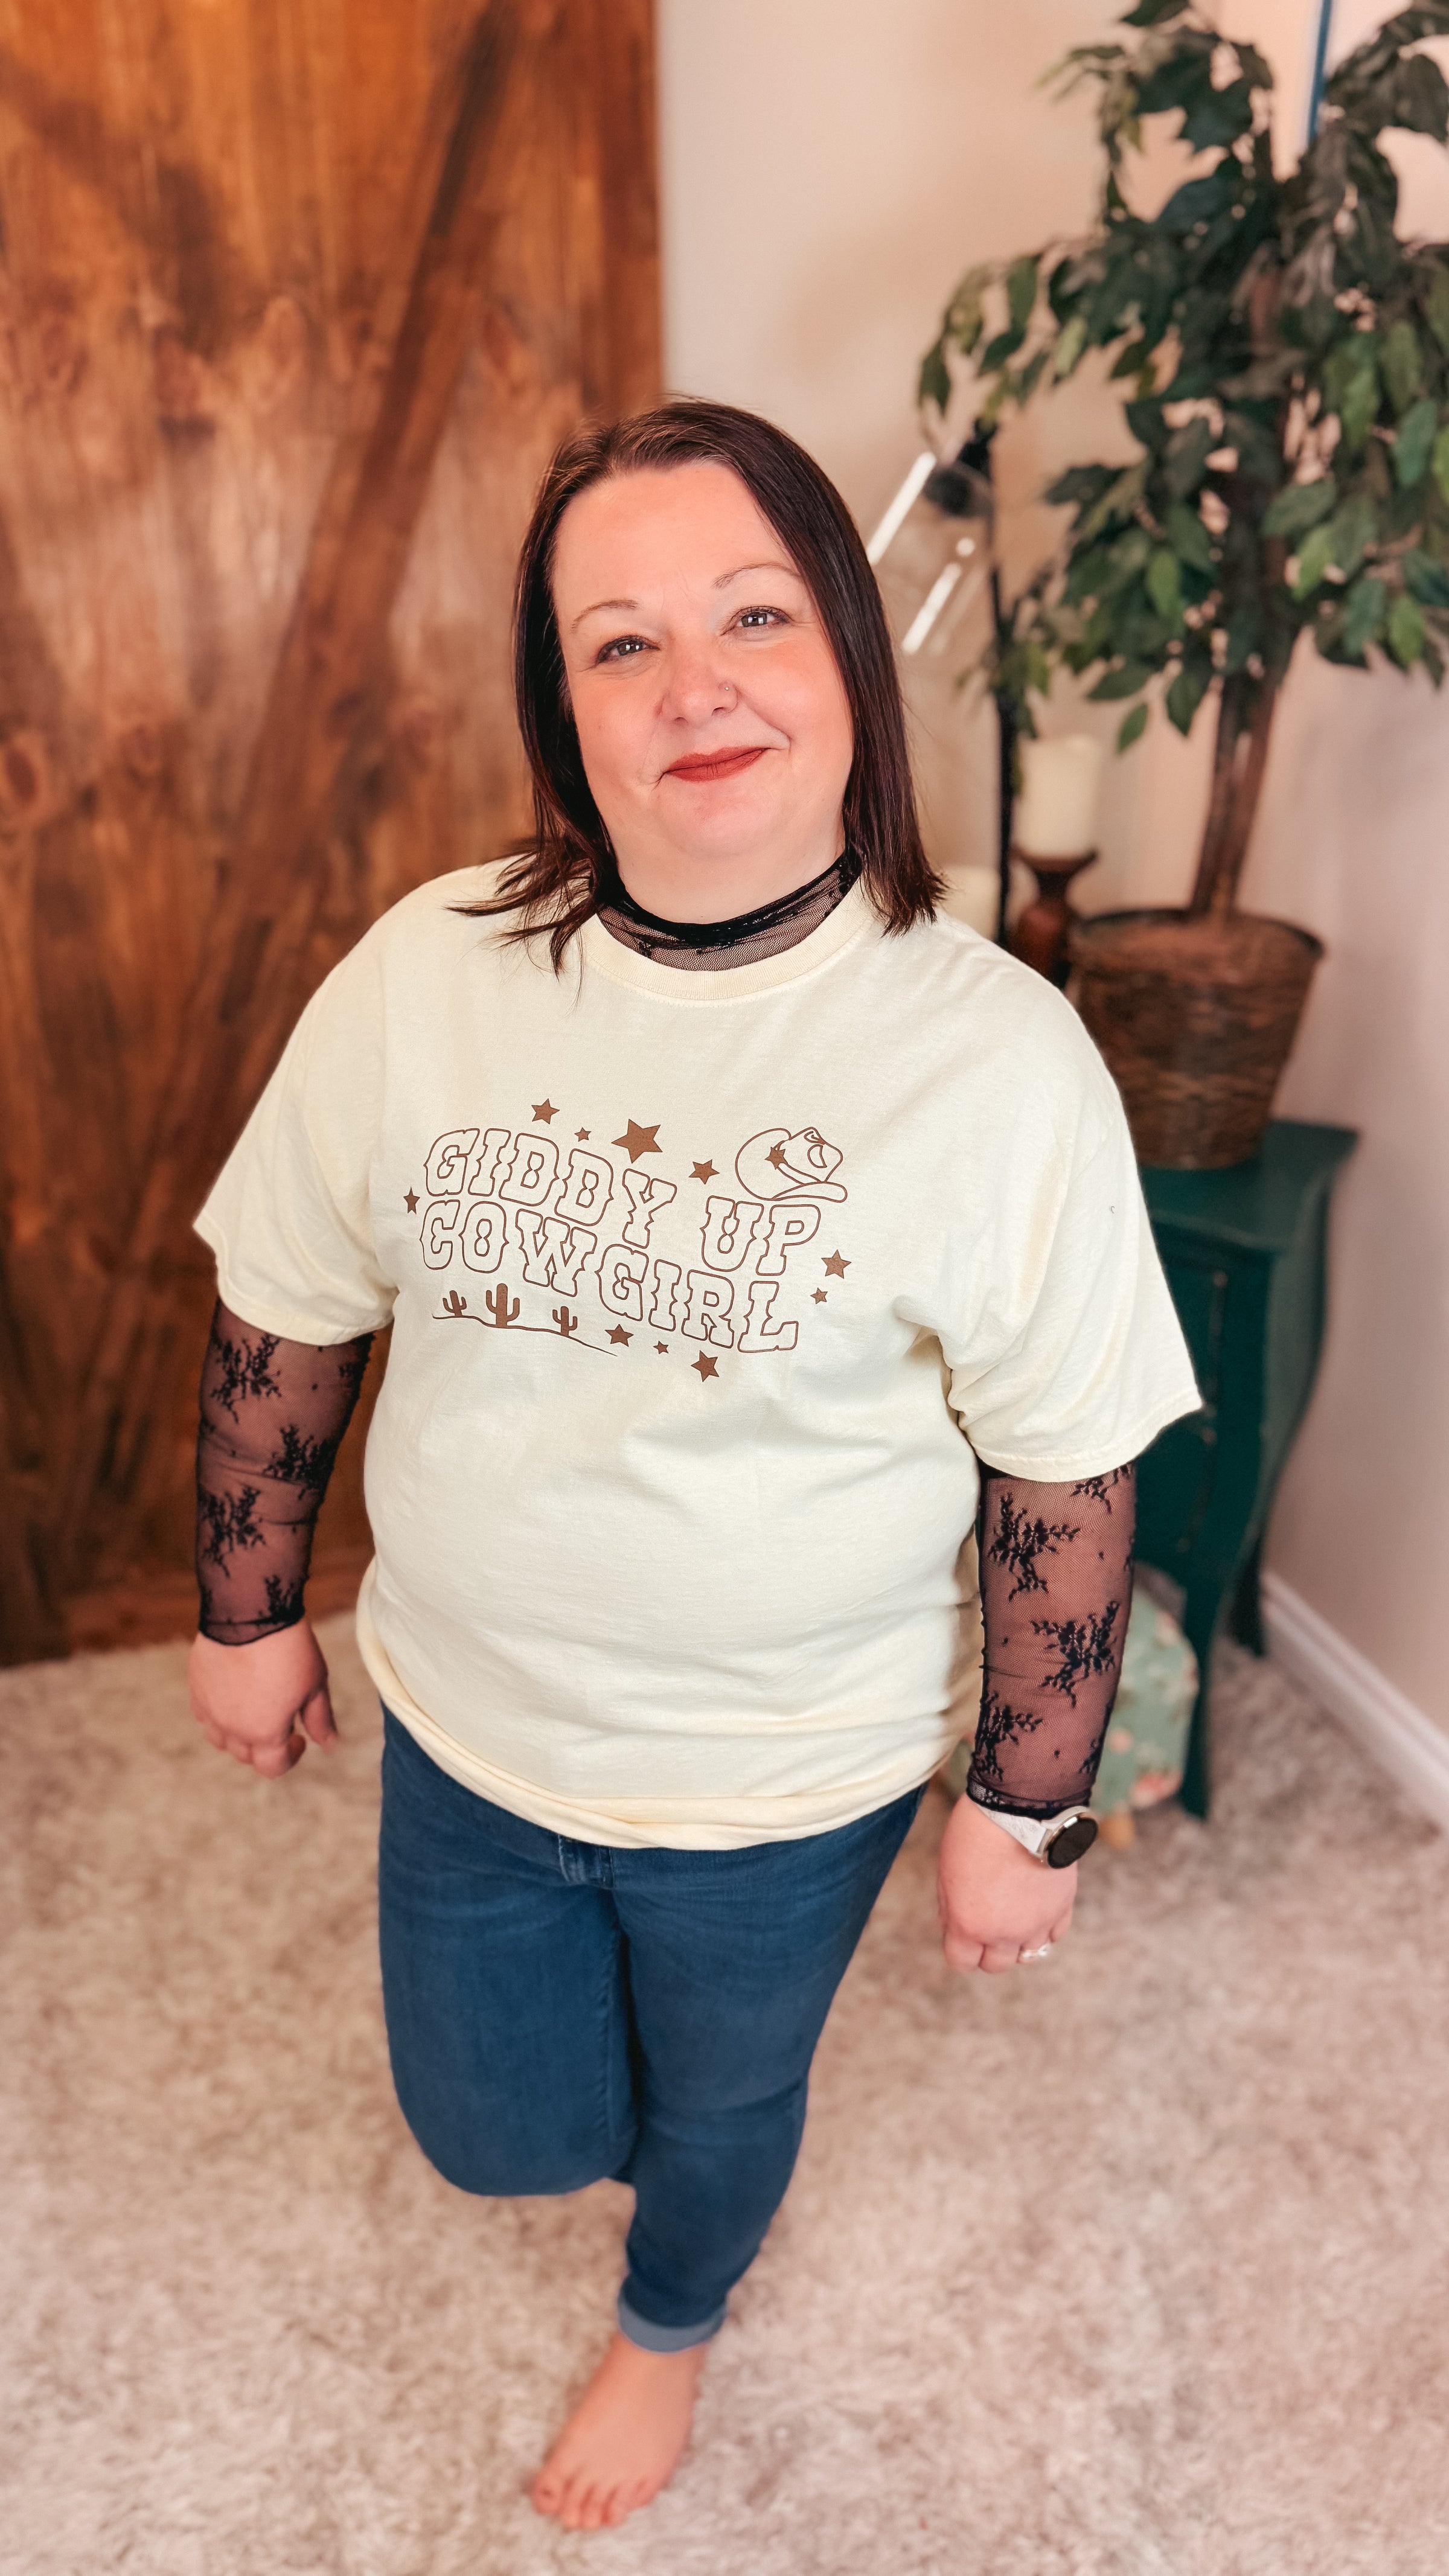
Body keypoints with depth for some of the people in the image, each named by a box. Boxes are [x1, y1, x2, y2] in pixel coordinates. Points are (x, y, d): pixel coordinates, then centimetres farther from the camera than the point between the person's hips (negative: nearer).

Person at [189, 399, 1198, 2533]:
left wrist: (1025, 1813, -8)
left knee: (722, 2097, 26)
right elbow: (286, 1316, -2)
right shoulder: (423, 974, -14)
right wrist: (249, 1614, 6)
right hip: (469, 1725, 3)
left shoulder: (998, 1056, -21)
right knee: (496, 2134, 23)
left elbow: (1066, 1481, -14)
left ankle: (670, 2325, 64)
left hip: (790, 1775, -2)